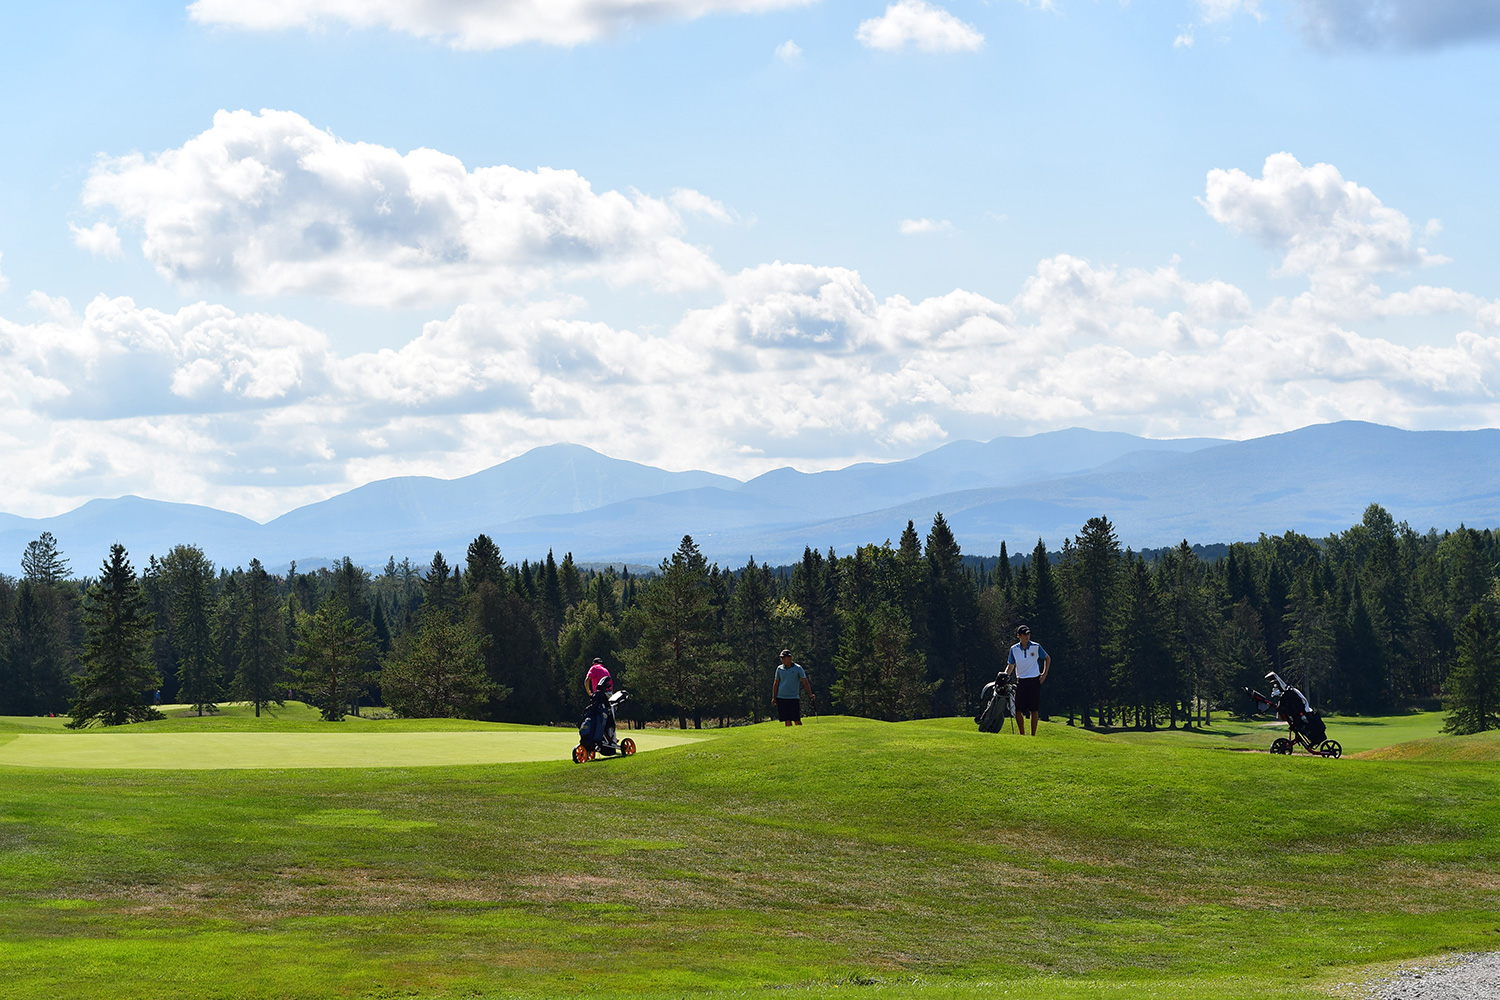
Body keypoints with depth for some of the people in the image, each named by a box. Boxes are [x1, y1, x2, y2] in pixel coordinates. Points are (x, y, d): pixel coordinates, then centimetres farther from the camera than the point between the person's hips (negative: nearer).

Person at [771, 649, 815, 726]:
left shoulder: (798, 668, -1)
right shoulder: (779, 668, 8)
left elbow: (805, 683, -2)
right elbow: (776, 684, 14)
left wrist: (811, 695, -12)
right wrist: (774, 698, 9)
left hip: (794, 697, -3)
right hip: (781, 698, 3)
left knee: (797, 720, -10)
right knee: (787, 721, 1)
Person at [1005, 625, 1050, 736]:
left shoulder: (1036, 647, -3)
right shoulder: (1014, 649, 2)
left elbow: (1047, 659, 12)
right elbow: (1010, 666, 10)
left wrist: (1044, 674, 4)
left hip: (1034, 681, -2)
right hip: (1020, 681, 2)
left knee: (1034, 710, -1)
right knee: (1017, 710, -2)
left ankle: (1033, 735, 5)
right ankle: (1022, 734, 11)